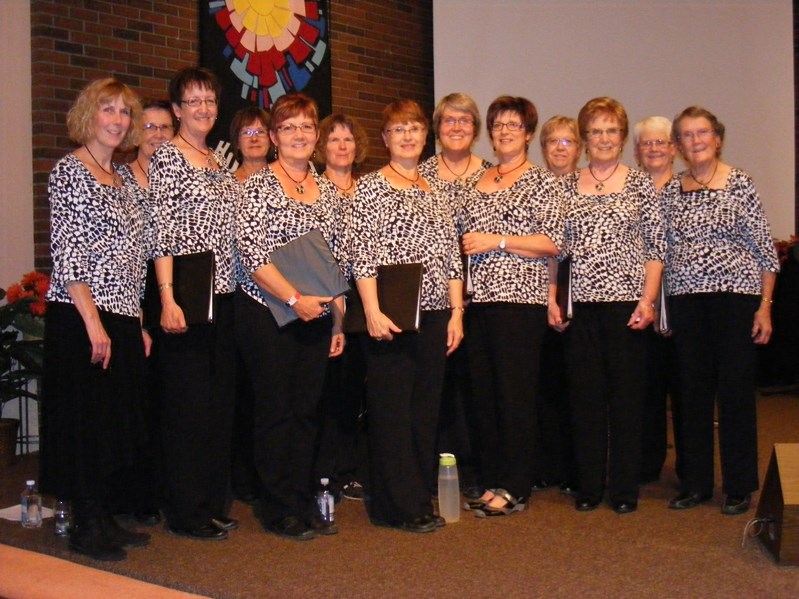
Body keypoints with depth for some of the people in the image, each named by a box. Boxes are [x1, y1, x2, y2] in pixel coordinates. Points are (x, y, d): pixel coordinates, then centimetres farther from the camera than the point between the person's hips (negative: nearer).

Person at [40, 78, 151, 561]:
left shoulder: (122, 178, 16)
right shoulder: (71, 170, -7)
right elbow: (66, 254, -14)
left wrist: (138, 323, 14)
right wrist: (93, 321, -19)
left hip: (123, 318, 8)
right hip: (83, 317, -8)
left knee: (119, 421, 11)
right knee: (87, 420, -2)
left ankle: (105, 517, 22)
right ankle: (86, 527, 9)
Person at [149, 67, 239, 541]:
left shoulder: (220, 161, 17)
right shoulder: (167, 156, -5)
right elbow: (162, 231, -12)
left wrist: (234, 289, 13)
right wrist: (168, 298, -19)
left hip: (224, 295, 8)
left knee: (221, 400, 10)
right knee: (188, 401, -4)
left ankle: (214, 503, 21)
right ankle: (187, 512, 6)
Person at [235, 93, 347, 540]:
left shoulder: (327, 190, 12)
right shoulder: (260, 185, -5)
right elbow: (252, 256, -13)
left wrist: (338, 319, 12)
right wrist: (295, 299, -18)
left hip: (316, 315, 5)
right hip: (268, 314, -5)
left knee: (308, 411, 9)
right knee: (277, 411, 0)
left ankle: (305, 503, 20)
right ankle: (280, 511, 10)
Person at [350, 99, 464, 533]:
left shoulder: (434, 191, 15)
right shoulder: (371, 187, 0)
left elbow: (451, 257, 15)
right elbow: (362, 256, -8)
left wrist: (456, 312, 8)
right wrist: (372, 311, -17)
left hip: (434, 316, 5)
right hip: (390, 317, -5)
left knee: (426, 409, 9)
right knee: (391, 410, -2)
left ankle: (419, 500, 19)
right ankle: (400, 506, 6)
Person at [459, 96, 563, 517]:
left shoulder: (542, 181, 0)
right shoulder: (478, 182, 17)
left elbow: (553, 242, -9)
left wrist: (497, 241, -13)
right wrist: (466, 244, 6)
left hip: (520, 298, -6)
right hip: (479, 298, 6)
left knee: (516, 392, -4)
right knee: (483, 392, 7)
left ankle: (515, 490, 5)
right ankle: (493, 482, 18)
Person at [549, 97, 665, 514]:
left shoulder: (640, 184, 4)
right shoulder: (566, 186, 9)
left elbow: (656, 248, 1)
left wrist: (648, 299, -9)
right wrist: (552, 299, 1)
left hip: (626, 300, -2)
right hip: (579, 303, 2)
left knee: (626, 392, 2)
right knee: (584, 393, 5)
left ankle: (625, 489, 13)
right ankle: (589, 486, 16)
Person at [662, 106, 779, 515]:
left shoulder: (739, 183, -2)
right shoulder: (672, 190, 9)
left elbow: (764, 247, -2)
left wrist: (764, 306, -7)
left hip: (735, 294, -4)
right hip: (686, 300, 4)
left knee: (736, 390, 0)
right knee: (692, 392, 8)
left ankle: (739, 488, 12)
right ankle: (695, 484, 19)